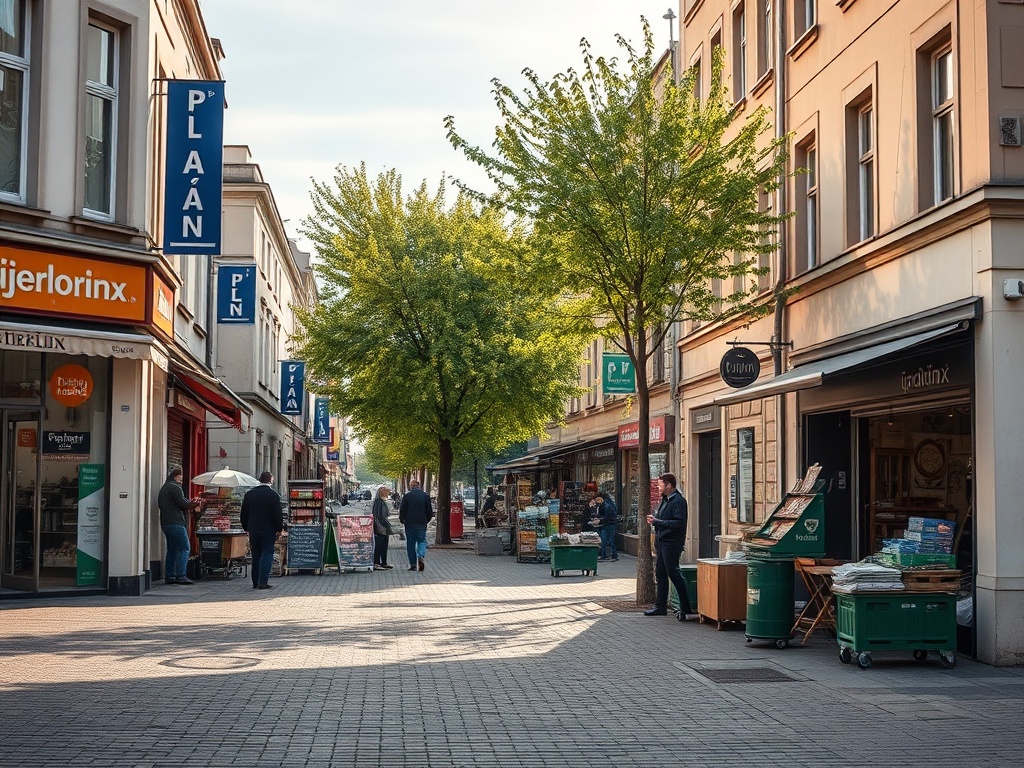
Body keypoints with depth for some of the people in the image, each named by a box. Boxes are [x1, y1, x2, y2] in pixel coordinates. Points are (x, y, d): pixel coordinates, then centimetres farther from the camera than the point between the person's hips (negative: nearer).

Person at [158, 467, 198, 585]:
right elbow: (183, 503, -18)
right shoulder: (175, 487, -10)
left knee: (172, 549, 13)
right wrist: (193, 504, 1)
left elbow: (160, 505, 23)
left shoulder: (164, 487, 19)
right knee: (184, 548, -9)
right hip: (176, 523, -10)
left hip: (165, 523, 10)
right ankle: (181, 575, -15)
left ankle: (169, 576, 11)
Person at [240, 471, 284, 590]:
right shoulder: (273, 495, -8)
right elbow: (278, 514, -10)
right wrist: (279, 529, -2)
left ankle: (256, 582, 13)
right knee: (267, 554, -3)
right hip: (268, 531, -4)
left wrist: (246, 528, 18)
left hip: (253, 530, 4)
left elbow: (244, 514, 11)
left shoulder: (249, 494, 7)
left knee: (256, 556, 12)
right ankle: (263, 582, -12)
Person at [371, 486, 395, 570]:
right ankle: (376, 564, -9)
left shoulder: (383, 501, 17)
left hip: (384, 526, 10)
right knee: (379, 545, -10)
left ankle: (384, 563, 19)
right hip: (380, 527, -10)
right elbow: (378, 515, -20)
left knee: (384, 545, 13)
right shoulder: (378, 501, -14)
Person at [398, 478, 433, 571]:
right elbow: (430, 511, 6)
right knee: (422, 541, 9)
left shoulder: (406, 496, -3)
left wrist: (402, 520, 14)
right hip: (422, 524, 1)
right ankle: (421, 556, -20)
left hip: (409, 523, -1)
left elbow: (402, 510, -2)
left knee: (410, 543, 6)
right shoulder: (425, 496, 2)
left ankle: (413, 564, 5)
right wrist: (426, 521, 20)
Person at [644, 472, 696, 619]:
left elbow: (679, 523, -23)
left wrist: (657, 521, -22)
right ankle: (660, 606, 22)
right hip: (662, 542, 10)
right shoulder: (665, 499, 15)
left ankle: (686, 609, -5)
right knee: (660, 574, 14)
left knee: (673, 573, -9)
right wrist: (654, 518, 2)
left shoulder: (678, 501, -15)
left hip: (671, 543, -10)